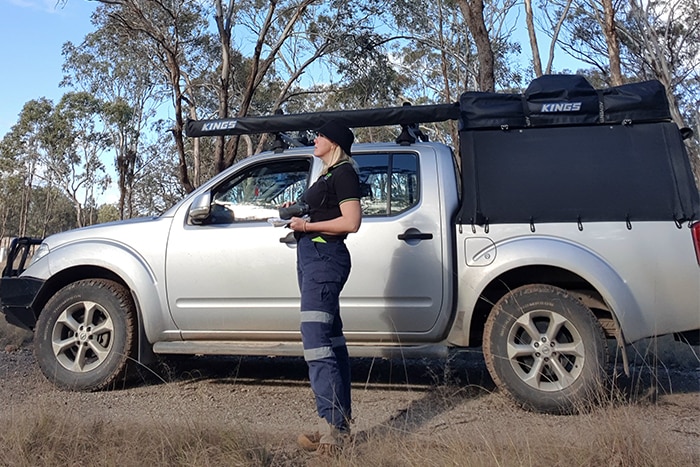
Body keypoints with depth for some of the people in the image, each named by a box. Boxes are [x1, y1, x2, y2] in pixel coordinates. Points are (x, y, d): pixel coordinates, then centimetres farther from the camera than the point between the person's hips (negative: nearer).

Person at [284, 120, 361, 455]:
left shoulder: (344, 173, -7)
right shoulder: (327, 175, 23)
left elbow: (351, 222, -17)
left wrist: (307, 225, -14)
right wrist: (297, 214, 11)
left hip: (325, 259, -11)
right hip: (311, 257, 11)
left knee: (316, 342, -16)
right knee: (330, 339, 10)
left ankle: (333, 429, -13)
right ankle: (343, 421, 18)